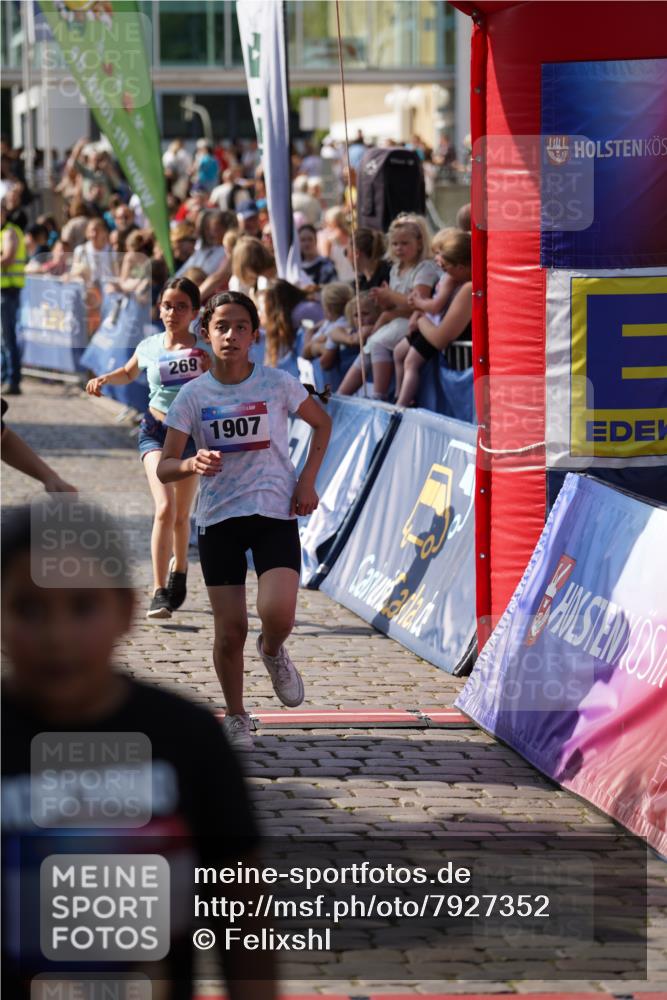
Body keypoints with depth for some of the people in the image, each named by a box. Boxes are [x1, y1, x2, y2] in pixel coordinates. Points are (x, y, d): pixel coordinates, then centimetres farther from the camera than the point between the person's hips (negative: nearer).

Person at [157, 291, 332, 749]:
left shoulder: (278, 384, -4)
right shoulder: (194, 395, -4)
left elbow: (322, 423, 13)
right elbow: (165, 466, -5)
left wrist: (307, 481, 2)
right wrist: (192, 464, -28)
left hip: (276, 514, -1)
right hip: (219, 520, 1)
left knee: (279, 615, -20)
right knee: (230, 632, 0)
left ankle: (273, 652, 17)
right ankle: (236, 717, 23)